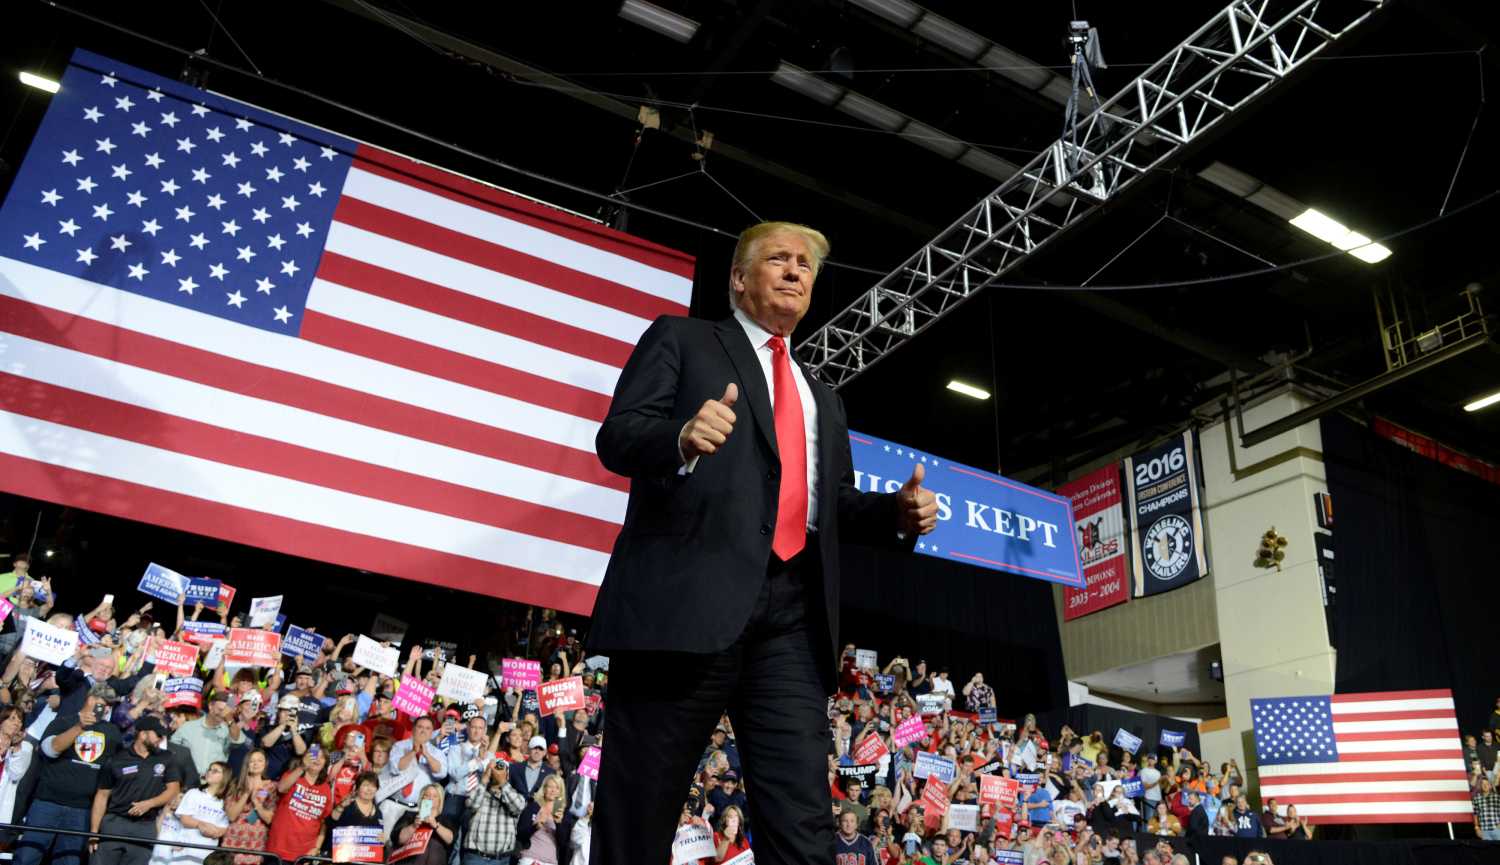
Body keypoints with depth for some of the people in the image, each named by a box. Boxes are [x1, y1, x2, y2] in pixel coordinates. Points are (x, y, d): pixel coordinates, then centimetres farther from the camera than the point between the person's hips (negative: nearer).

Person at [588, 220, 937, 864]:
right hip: (688, 594, -4)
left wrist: (899, 512, 5)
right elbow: (616, 437, 1)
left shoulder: (822, 397, 29)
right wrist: (682, 438, -22)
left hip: (791, 615, 5)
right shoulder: (680, 339, 14)